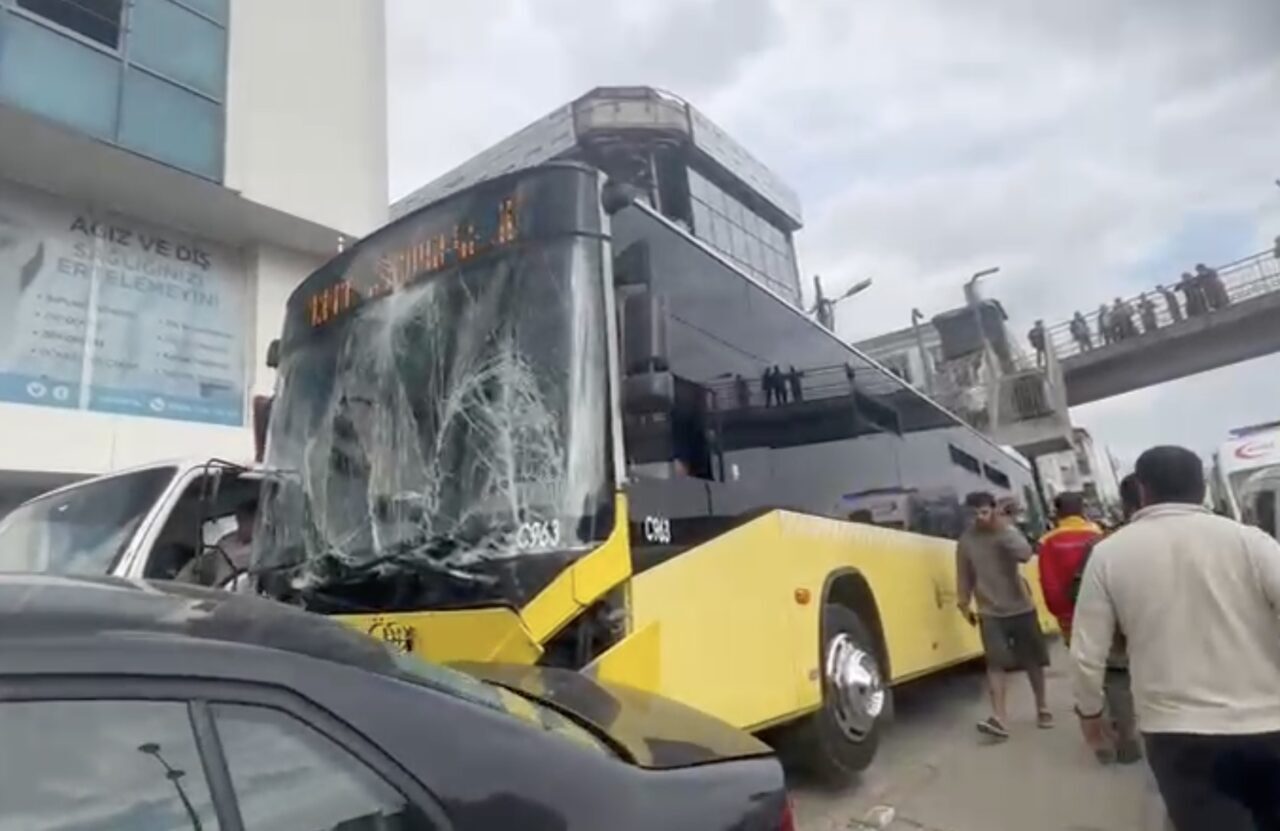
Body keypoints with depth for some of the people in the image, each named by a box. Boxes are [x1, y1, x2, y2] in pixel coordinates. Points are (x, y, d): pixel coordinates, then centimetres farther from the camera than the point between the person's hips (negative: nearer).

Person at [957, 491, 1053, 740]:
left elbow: (1025, 554, -23)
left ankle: (1042, 708, 32)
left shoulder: (1008, 531, -3)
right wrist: (963, 603, 4)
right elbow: (964, 576, 5)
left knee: (1033, 660, 13)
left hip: (1021, 608, 1)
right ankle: (1000, 719, -15)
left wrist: (1004, 529, -24)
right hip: (990, 613, 0)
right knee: (996, 663, -12)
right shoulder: (966, 540, -1)